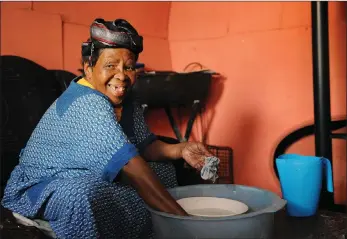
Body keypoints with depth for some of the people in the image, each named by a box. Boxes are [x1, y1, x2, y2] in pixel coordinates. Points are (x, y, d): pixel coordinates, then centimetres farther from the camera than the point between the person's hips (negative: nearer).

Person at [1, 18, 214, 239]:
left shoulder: (125, 101, -3)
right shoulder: (87, 105, -29)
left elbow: (144, 146, 4)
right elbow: (129, 166, -36)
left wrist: (179, 150, -15)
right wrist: (182, 218, -36)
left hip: (95, 180, 9)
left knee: (163, 170, 6)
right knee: (88, 195, -39)